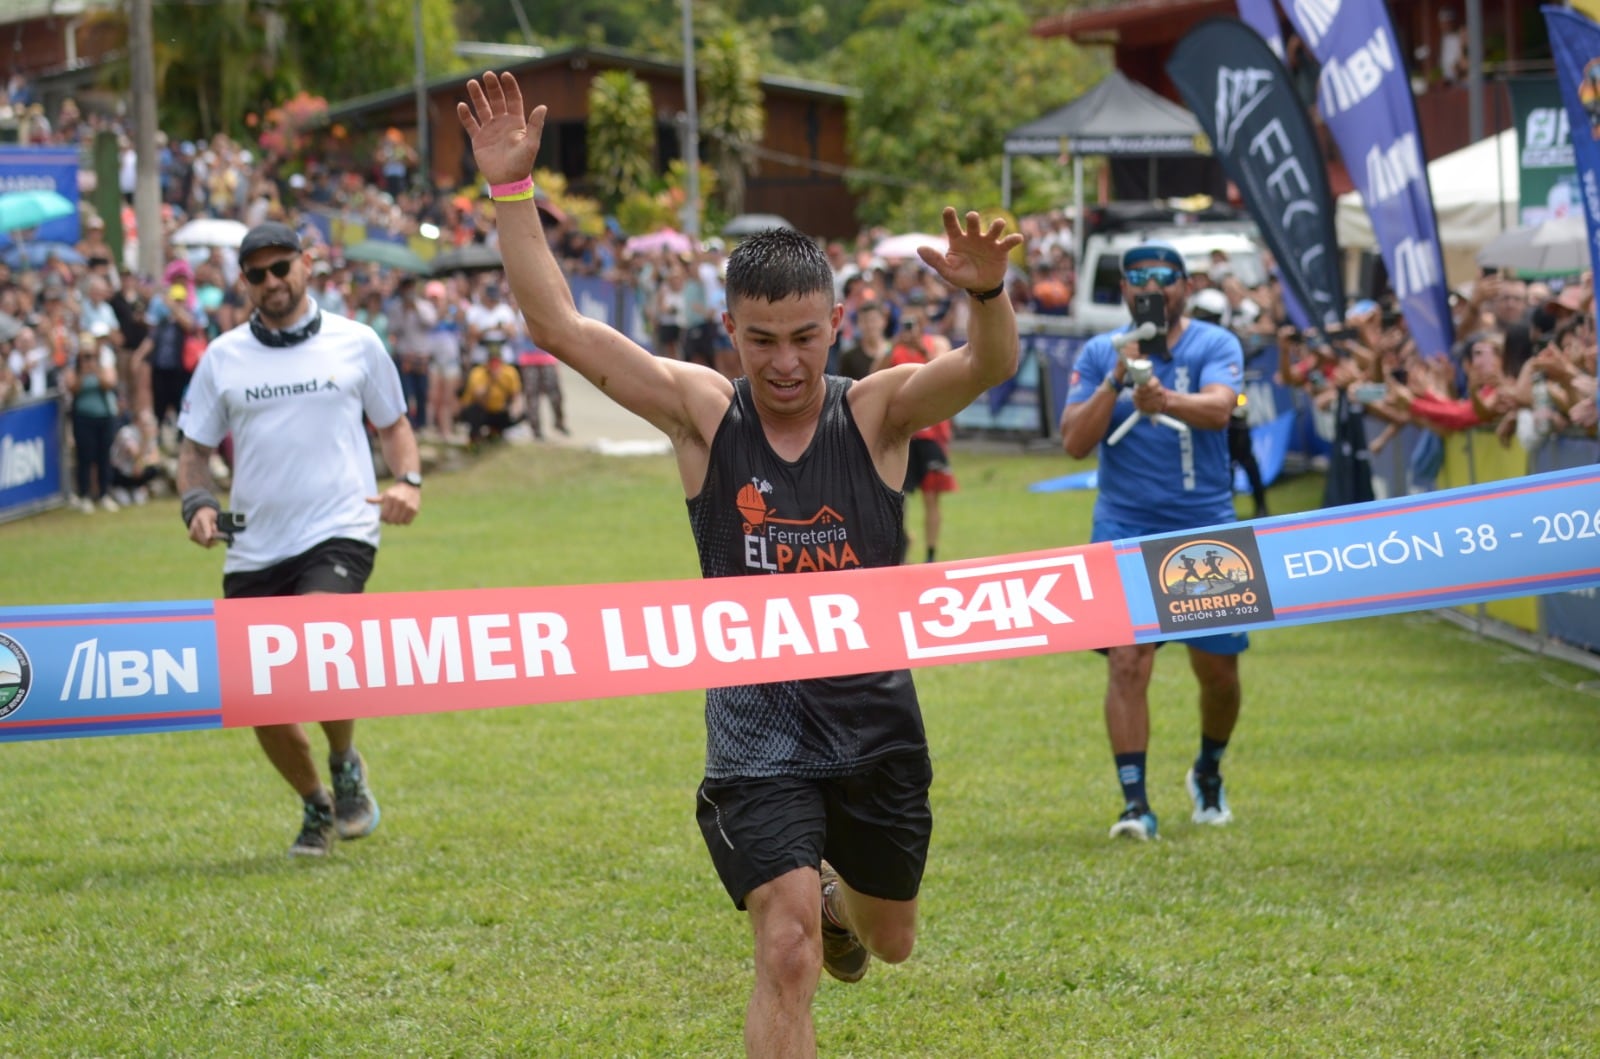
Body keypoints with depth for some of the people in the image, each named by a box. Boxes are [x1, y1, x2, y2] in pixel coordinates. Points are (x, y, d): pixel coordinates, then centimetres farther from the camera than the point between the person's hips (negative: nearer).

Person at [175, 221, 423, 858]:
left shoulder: (356, 343, 6)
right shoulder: (223, 357, 9)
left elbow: (393, 424, 15)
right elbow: (195, 447, 13)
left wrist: (407, 481, -4)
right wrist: (198, 503, -6)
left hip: (339, 534, -3)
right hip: (254, 549, 3)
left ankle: (345, 764, -2)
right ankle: (315, 807, 26)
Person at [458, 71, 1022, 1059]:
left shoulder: (876, 413, -6)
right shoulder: (702, 411, -5)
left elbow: (989, 366, -24)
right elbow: (560, 325, -10)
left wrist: (988, 295, -46)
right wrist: (513, 188, -19)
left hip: (875, 717, 2)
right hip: (756, 720, -2)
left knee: (888, 938, 22)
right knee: (787, 958, -17)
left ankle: (831, 890, 57)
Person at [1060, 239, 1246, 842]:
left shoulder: (1215, 346, -2)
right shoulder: (1100, 354, 4)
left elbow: (1219, 407, -22)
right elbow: (1075, 443, -5)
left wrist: (1165, 400, -42)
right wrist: (1116, 381, -18)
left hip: (1206, 528, 0)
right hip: (1125, 530, 0)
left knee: (1218, 668, 8)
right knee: (1127, 662, -14)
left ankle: (1208, 773, 35)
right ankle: (1134, 802, -13)